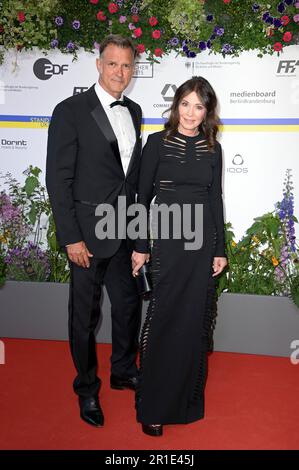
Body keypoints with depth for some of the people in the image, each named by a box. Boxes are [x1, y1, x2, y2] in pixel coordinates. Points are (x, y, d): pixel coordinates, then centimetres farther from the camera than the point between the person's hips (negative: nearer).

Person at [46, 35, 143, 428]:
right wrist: (71, 238, -16)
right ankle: (87, 389, 30)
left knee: (128, 305, 17)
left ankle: (123, 372, 40)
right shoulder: (71, 111, -11)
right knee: (85, 315, 9)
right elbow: (58, 179, -13)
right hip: (87, 233, -6)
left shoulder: (134, 112, 9)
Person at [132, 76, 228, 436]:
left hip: (203, 241, 3)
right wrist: (140, 246, -3)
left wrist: (220, 249, 7)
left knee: (195, 321, 9)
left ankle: (186, 398, 27)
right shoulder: (158, 142, -1)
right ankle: (153, 406, 14)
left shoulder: (212, 149, 8)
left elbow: (215, 200, 11)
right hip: (168, 241, -3)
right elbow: (143, 196, 0)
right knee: (163, 321, -1)